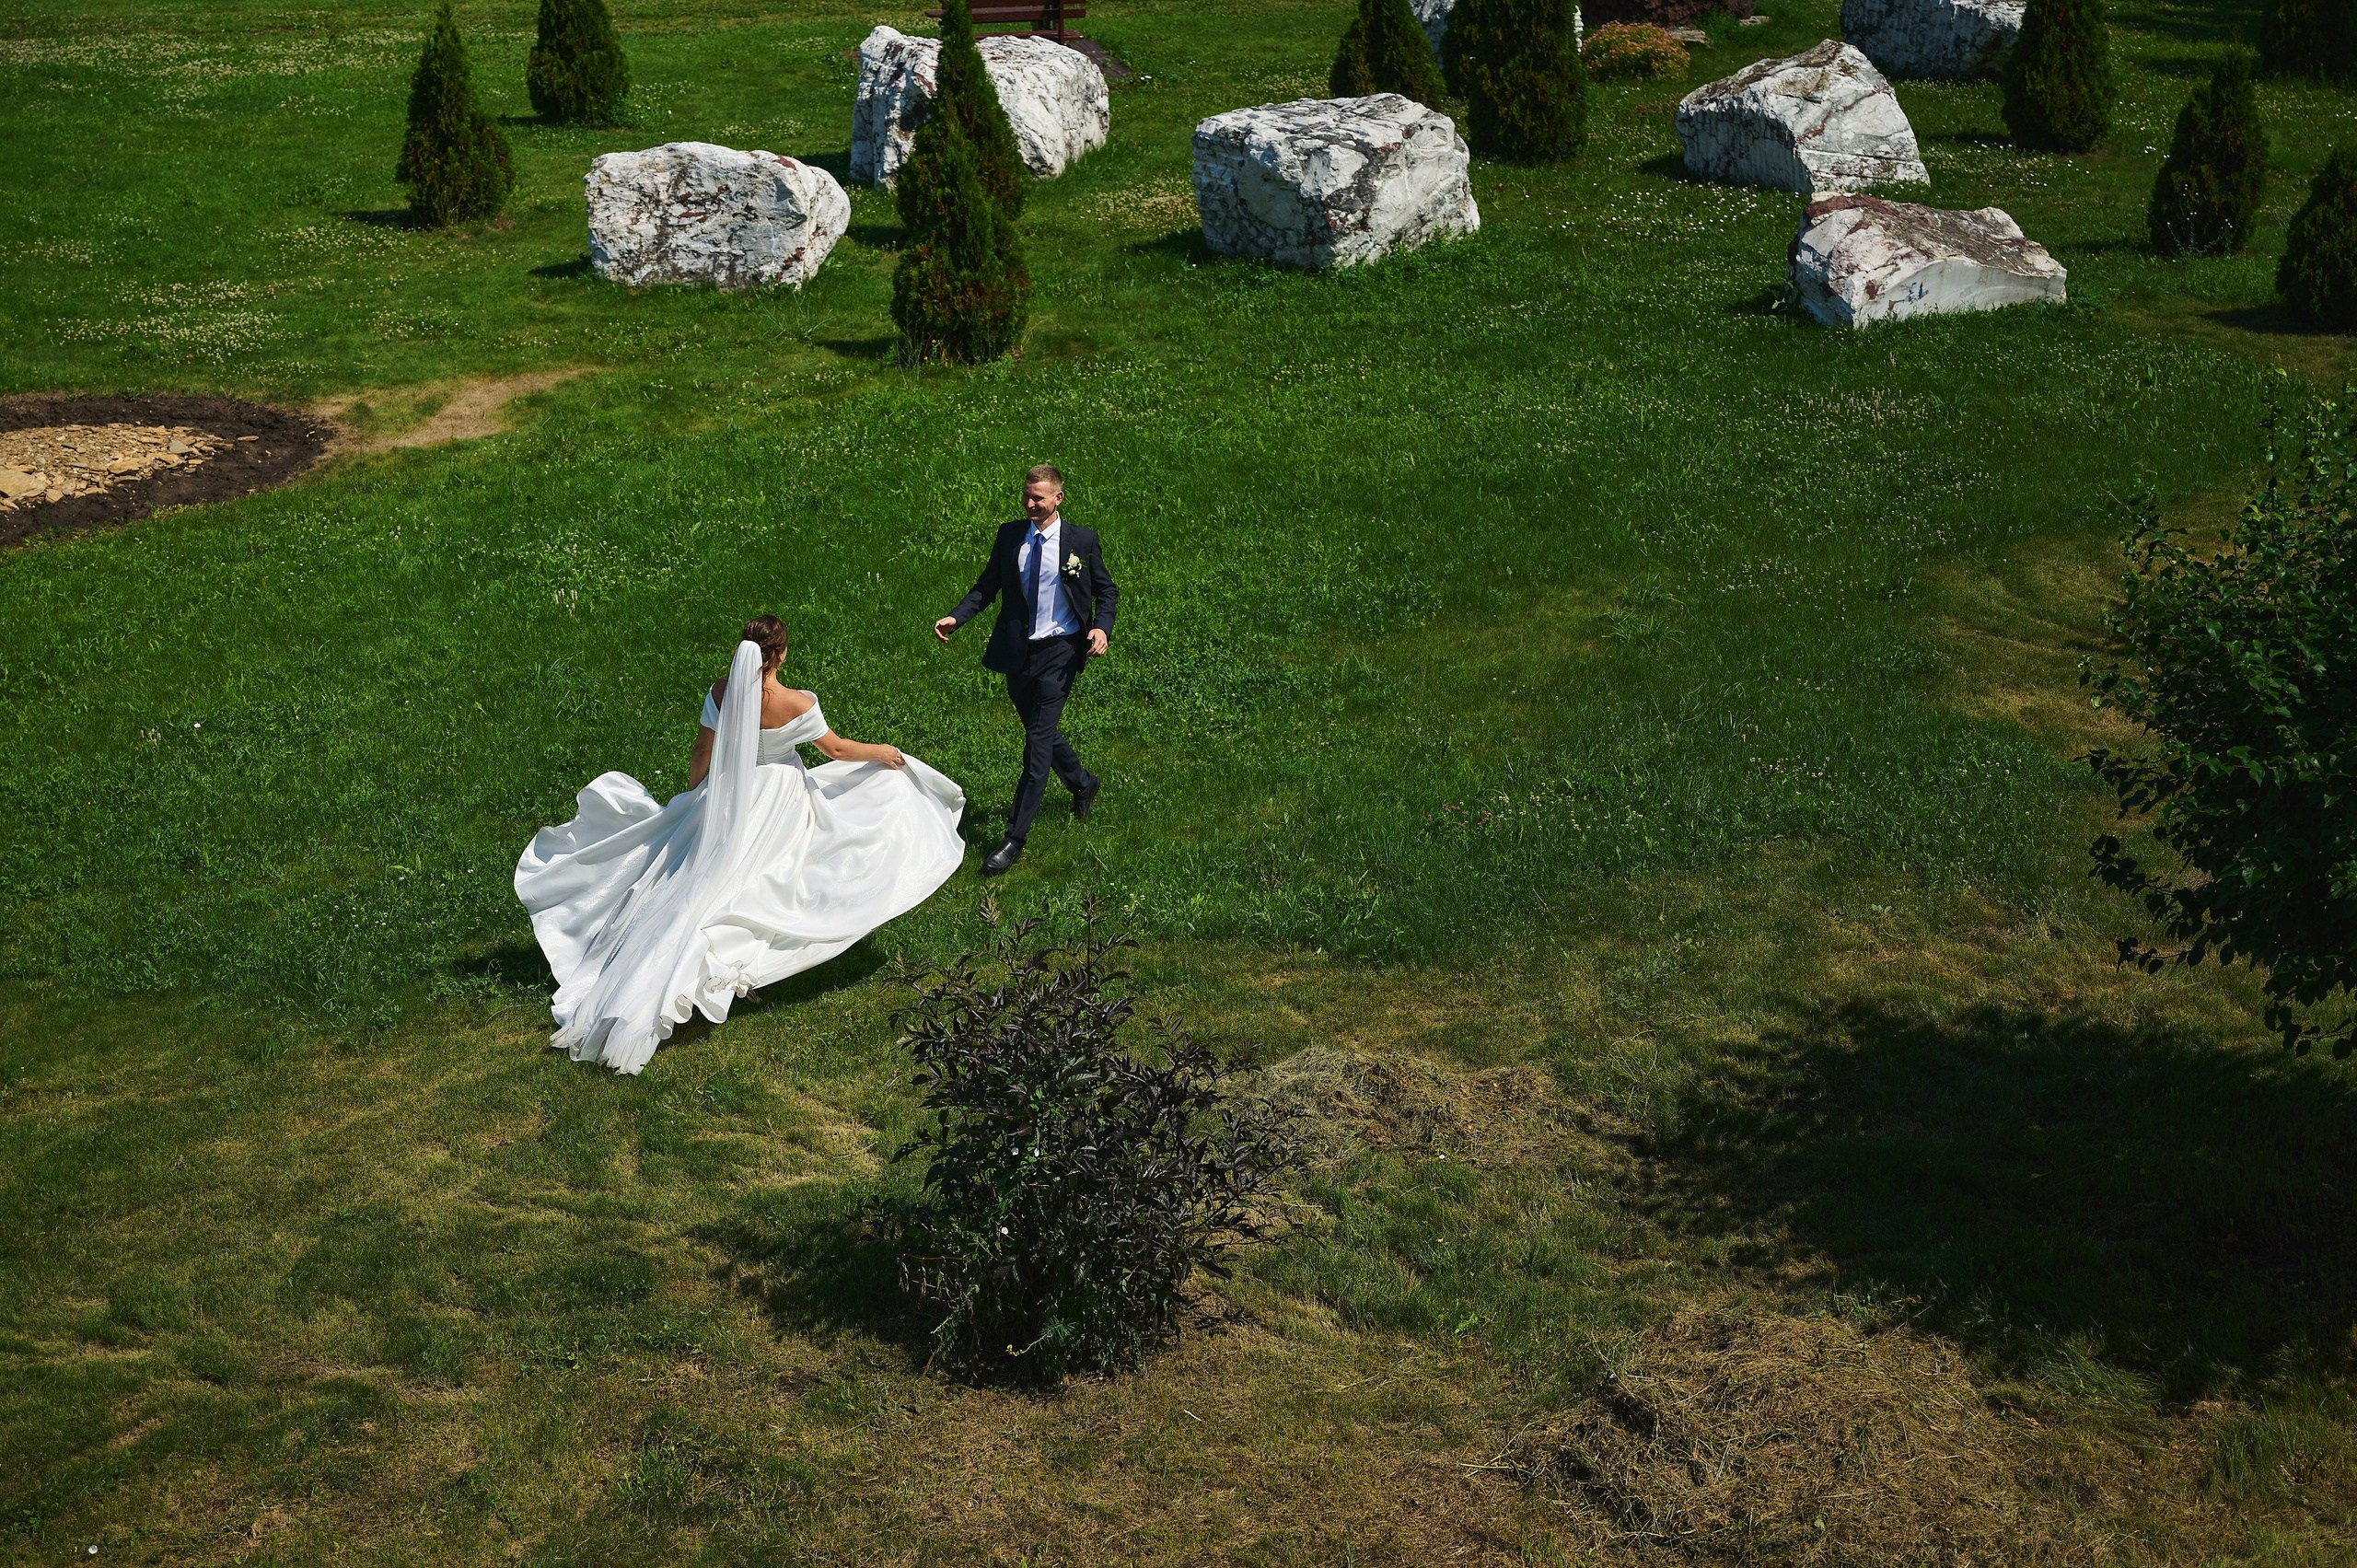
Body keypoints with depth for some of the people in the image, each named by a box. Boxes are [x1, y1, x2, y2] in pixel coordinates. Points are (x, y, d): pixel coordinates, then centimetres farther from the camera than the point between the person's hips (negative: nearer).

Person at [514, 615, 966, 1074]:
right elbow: (837, 749, -7)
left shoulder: (721, 692, -12)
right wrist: (881, 752, 11)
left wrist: (691, 795, 17)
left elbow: (702, 756, -1)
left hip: (730, 797, 3)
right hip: (780, 803, -3)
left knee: (712, 879, 11)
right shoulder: (797, 704, -21)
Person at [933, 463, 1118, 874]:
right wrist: (956, 617, -11)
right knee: (1041, 732, 19)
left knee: (1038, 741, -9)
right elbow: (987, 586, 6)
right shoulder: (1009, 535, 4)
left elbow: (1107, 590, 6)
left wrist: (1102, 627, -13)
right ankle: (1082, 783, 48)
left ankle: (1016, 838, -7)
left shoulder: (1082, 540, -3)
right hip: (1017, 652, 5)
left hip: (1059, 652, -4)